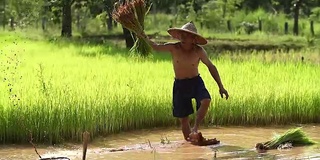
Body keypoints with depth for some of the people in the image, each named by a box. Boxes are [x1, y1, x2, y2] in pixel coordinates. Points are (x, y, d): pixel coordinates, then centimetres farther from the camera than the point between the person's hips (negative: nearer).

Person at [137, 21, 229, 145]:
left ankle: (196, 128, -21)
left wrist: (221, 87, -1)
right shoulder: (173, 48, -10)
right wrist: (146, 38, -16)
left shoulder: (198, 51, -12)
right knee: (183, 118, 5)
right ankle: (189, 140, 18)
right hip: (180, 85, 1)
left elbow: (211, 66, -1)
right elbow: (156, 47, 3)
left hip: (196, 82, -1)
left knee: (206, 101, -30)